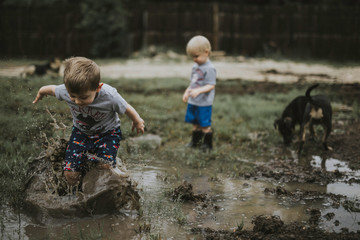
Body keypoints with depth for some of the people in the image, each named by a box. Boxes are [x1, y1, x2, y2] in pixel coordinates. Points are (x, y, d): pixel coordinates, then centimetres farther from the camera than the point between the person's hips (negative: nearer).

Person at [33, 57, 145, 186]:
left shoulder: (110, 96, -34)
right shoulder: (65, 91, -27)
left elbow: (127, 109, -13)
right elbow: (52, 89, -2)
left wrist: (137, 121, 7)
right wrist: (41, 92, 21)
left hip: (107, 133, -2)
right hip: (81, 132, 2)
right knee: (70, 175, -13)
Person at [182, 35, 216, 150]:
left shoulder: (209, 68, -16)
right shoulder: (195, 67, 10)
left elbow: (211, 85, -21)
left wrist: (199, 90, -33)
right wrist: (187, 92, 12)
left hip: (204, 103, -8)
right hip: (193, 102, 8)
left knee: (205, 125, 1)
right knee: (195, 123, 16)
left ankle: (208, 143, 14)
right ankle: (195, 141, 28)